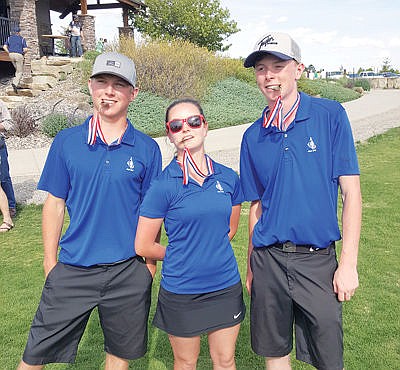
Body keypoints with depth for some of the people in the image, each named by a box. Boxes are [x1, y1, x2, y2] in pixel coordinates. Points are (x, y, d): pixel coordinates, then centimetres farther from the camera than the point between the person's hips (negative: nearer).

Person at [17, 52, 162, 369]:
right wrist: (50, 263, 3)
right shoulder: (67, 141, -1)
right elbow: (55, 203, 3)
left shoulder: (147, 148, -2)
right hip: (72, 270, 1)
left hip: (128, 272, 0)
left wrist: (151, 264, 3)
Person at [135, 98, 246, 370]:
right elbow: (143, 247, -8)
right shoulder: (164, 184, -14)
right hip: (181, 289, -3)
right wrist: (181, 256, 3)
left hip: (226, 285, 3)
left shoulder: (228, 177, -2)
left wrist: (211, 252, 6)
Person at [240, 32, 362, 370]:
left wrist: (348, 263, -10)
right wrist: (252, 266, 11)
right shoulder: (253, 136, 4)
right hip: (268, 259, 3)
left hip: (318, 259, -2)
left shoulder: (330, 115, -5)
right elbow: (257, 205, 10)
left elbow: (351, 190, -6)